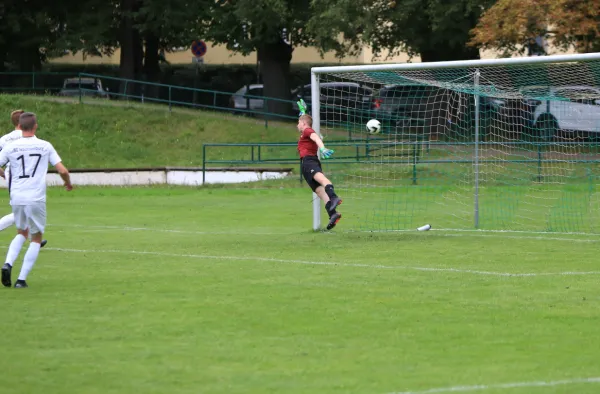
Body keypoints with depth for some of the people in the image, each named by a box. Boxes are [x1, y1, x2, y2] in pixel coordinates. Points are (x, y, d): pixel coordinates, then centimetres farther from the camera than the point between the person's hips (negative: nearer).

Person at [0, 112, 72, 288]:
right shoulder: (45, 146, 0)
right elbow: (62, 170, -1)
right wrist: (68, 183, 21)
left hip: (17, 199, 2)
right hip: (37, 199, -2)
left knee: (22, 233, 24)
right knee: (36, 239, 12)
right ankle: (21, 279, 1)